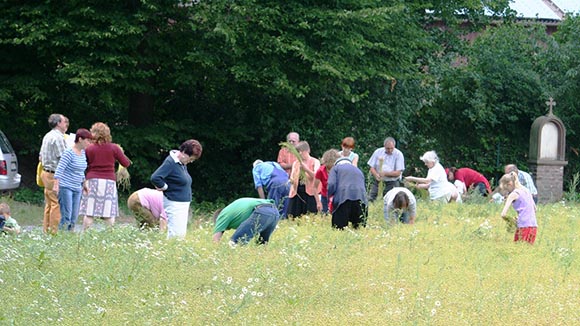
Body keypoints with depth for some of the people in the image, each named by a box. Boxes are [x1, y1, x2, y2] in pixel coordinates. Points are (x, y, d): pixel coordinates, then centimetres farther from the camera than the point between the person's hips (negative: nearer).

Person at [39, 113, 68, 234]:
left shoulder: (47, 136, 16)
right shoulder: (58, 137, -15)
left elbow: (41, 157, 21)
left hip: (46, 173, 10)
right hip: (55, 174, -10)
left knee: (49, 204, 13)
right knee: (57, 203, -8)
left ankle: (46, 230, 16)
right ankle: (54, 231, -8)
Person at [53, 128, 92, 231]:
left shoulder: (83, 153, 12)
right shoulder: (69, 152, -12)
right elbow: (59, 169, -16)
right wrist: (56, 185, -22)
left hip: (77, 189, 8)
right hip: (65, 187, -8)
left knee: (74, 217, 5)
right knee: (66, 217, -13)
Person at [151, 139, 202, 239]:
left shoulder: (182, 163, 10)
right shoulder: (170, 162, -17)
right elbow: (155, 178, -27)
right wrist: (165, 187, -12)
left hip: (184, 204, 9)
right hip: (174, 204, -9)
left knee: (182, 233, 9)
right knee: (176, 234, -12)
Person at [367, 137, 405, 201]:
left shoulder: (398, 154, -4)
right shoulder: (378, 152, 5)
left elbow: (398, 173, -9)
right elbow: (372, 168, 5)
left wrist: (385, 173, -21)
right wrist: (376, 175, -17)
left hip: (392, 182, -3)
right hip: (378, 181, 3)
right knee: (370, 200, -8)